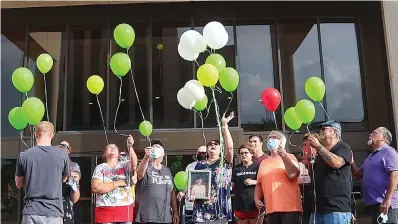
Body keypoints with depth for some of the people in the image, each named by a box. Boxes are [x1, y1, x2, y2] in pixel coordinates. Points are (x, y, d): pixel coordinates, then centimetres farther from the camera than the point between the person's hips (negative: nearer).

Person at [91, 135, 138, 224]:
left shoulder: (125, 165, 10)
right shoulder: (100, 168, 5)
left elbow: (134, 164, -14)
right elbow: (95, 188, -9)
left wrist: (130, 147, -29)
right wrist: (118, 183, -8)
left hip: (125, 209, 2)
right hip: (105, 210, -2)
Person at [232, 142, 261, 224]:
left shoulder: (258, 166, 1)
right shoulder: (236, 168, 11)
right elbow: (232, 185, 11)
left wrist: (254, 182, -13)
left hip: (255, 205, -3)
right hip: (240, 205, 3)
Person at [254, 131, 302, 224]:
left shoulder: (289, 157, 6)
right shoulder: (263, 163, 18)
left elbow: (293, 175, -11)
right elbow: (259, 184, 21)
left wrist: (284, 156, -17)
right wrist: (256, 198, 6)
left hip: (290, 207, -4)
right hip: (271, 209, 4)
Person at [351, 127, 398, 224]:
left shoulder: (388, 152, -6)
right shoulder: (371, 156, 21)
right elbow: (359, 174, 22)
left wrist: (387, 200, -25)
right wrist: (351, 161, 6)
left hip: (384, 204, -9)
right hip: (373, 203, 9)